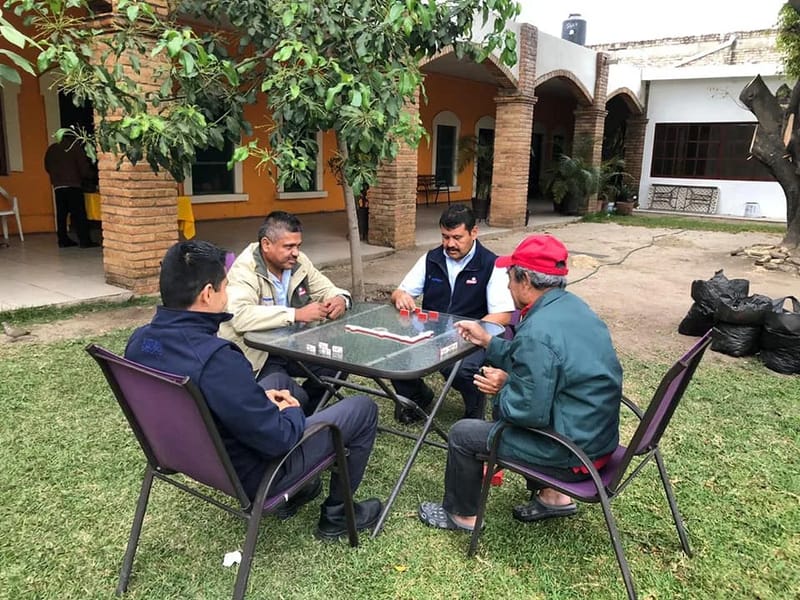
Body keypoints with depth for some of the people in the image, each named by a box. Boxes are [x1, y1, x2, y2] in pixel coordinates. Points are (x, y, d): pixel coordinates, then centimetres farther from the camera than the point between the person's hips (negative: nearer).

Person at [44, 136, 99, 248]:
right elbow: (84, 167, -4)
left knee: (61, 214, 9)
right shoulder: (75, 146, -4)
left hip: (58, 187, 5)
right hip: (73, 186, -5)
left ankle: (63, 240, 11)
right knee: (79, 214, -6)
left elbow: (47, 167, 17)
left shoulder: (52, 149, 11)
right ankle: (84, 240, -8)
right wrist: (92, 175, 14)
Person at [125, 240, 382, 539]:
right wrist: (292, 412, -8)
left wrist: (260, 398, 3)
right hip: (250, 474, -8)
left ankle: (293, 490, 37)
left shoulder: (139, 342, -10)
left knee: (279, 380, 29)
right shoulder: (216, 359, -37)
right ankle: (336, 514, 22)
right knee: (363, 408, 5)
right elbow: (278, 439, -29)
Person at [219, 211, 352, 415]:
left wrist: (339, 299, -16)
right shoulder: (244, 270, -20)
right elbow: (241, 316, -36)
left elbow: (326, 289, 10)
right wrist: (296, 314, -39)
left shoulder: (298, 262, -1)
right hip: (254, 356, -7)